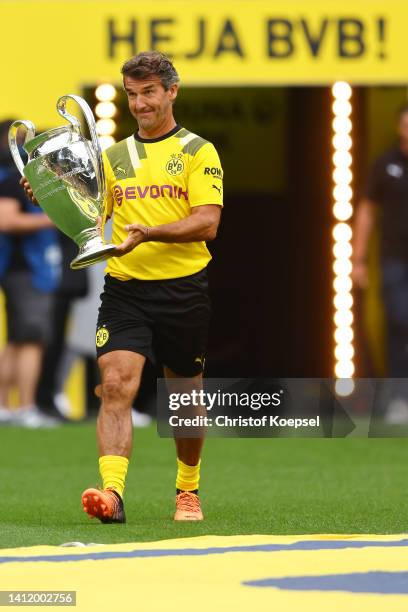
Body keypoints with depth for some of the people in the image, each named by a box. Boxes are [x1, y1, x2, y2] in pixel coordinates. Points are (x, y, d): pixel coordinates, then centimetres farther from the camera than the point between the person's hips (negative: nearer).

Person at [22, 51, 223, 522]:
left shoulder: (198, 152, 1)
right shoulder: (113, 157, 14)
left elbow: (207, 222, -11)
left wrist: (150, 232, -25)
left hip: (182, 291, -2)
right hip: (124, 289, 2)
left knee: (186, 399, 10)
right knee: (115, 384, -18)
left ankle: (188, 491, 31)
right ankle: (111, 492, -28)